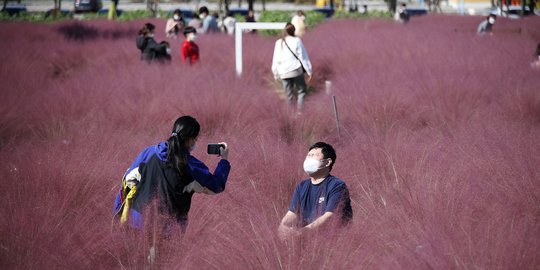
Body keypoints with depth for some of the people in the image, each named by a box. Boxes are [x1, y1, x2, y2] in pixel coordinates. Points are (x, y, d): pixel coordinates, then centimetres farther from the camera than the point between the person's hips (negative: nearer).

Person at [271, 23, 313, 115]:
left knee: (289, 94, 10)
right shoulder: (297, 41, -5)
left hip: (284, 72, 3)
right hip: (297, 70, -3)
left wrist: (275, 73, 18)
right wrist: (309, 71, 1)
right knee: (302, 90, 9)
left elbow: (275, 60, 8)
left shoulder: (279, 43, 4)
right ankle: (300, 109, -6)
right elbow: (303, 56, -4)